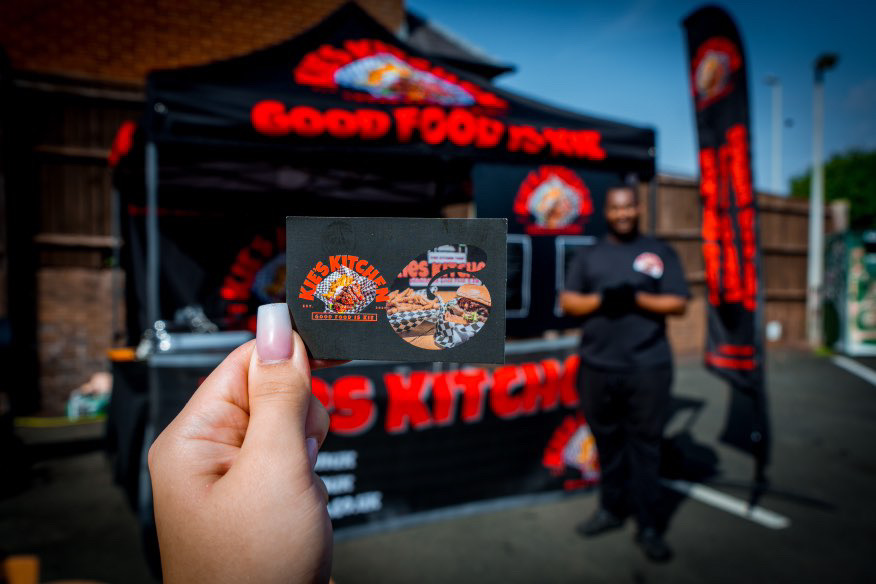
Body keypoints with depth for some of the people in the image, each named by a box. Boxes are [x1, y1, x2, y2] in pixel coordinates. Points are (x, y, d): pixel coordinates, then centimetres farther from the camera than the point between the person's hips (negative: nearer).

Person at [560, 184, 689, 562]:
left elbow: (678, 304, 1)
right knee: (608, 441, 10)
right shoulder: (587, 256, 12)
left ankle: (647, 526, 12)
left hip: (648, 368, -2)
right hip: (597, 367, 2)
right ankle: (611, 509, 25)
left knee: (644, 446, 1)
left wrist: (636, 298, -14)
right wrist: (601, 299, -13)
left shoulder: (660, 253, 8)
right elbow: (568, 302, 4)